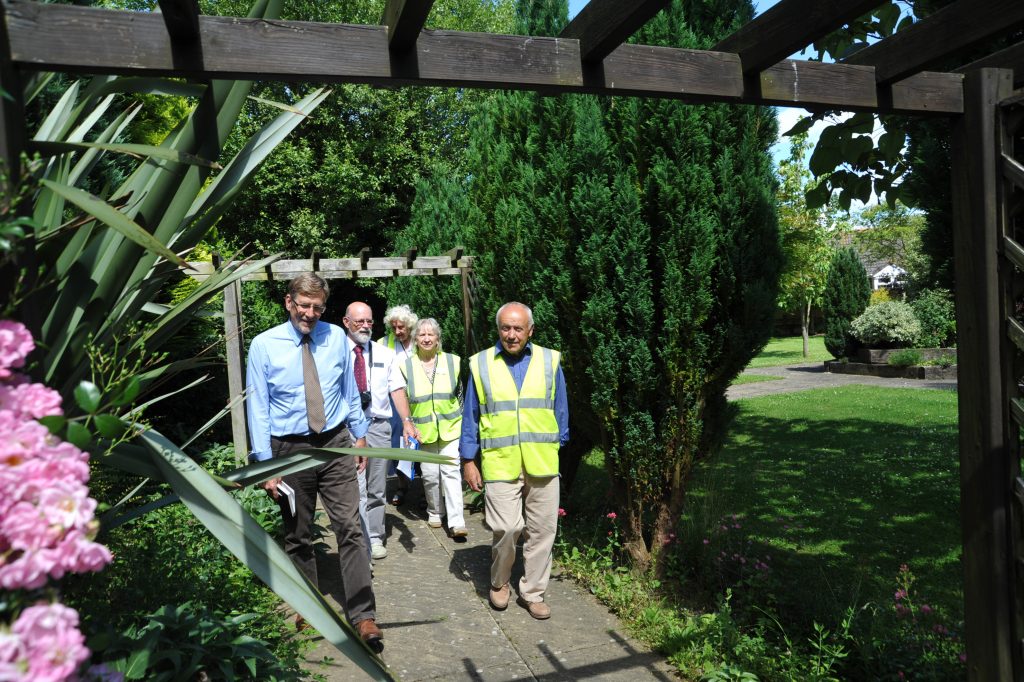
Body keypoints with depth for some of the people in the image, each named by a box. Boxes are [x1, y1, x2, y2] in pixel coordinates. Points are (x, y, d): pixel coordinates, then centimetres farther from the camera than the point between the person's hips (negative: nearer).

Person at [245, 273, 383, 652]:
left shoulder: (336, 337, 1)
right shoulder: (264, 346, -6)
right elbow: (258, 407, -5)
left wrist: (360, 434, 14)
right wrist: (265, 464, -8)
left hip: (336, 444, 1)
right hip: (290, 449, -1)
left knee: (350, 529, -3)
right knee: (298, 536, 13)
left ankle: (362, 615, 4)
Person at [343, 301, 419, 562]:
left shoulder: (384, 354, 9)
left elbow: (397, 389, 3)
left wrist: (407, 421, -8)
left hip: (379, 426, 4)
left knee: (377, 489, 14)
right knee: (356, 490, -8)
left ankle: (375, 539, 28)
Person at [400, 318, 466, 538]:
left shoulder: (453, 362, 3)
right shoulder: (407, 366, 2)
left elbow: (463, 392, 13)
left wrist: (465, 419, 12)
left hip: (451, 426, -1)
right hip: (423, 428, 1)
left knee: (451, 470, -8)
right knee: (430, 474, 3)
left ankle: (456, 522, -7)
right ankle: (435, 512, 26)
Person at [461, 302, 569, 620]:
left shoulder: (549, 361, 5)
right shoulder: (481, 364, 3)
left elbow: (560, 410, 10)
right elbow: (470, 416, 6)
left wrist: (559, 446, 7)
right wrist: (468, 460, 4)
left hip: (542, 463, 2)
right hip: (500, 463, -2)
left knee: (542, 530, 7)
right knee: (506, 528, -6)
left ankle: (533, 592, 24)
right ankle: (499, 583, 22)